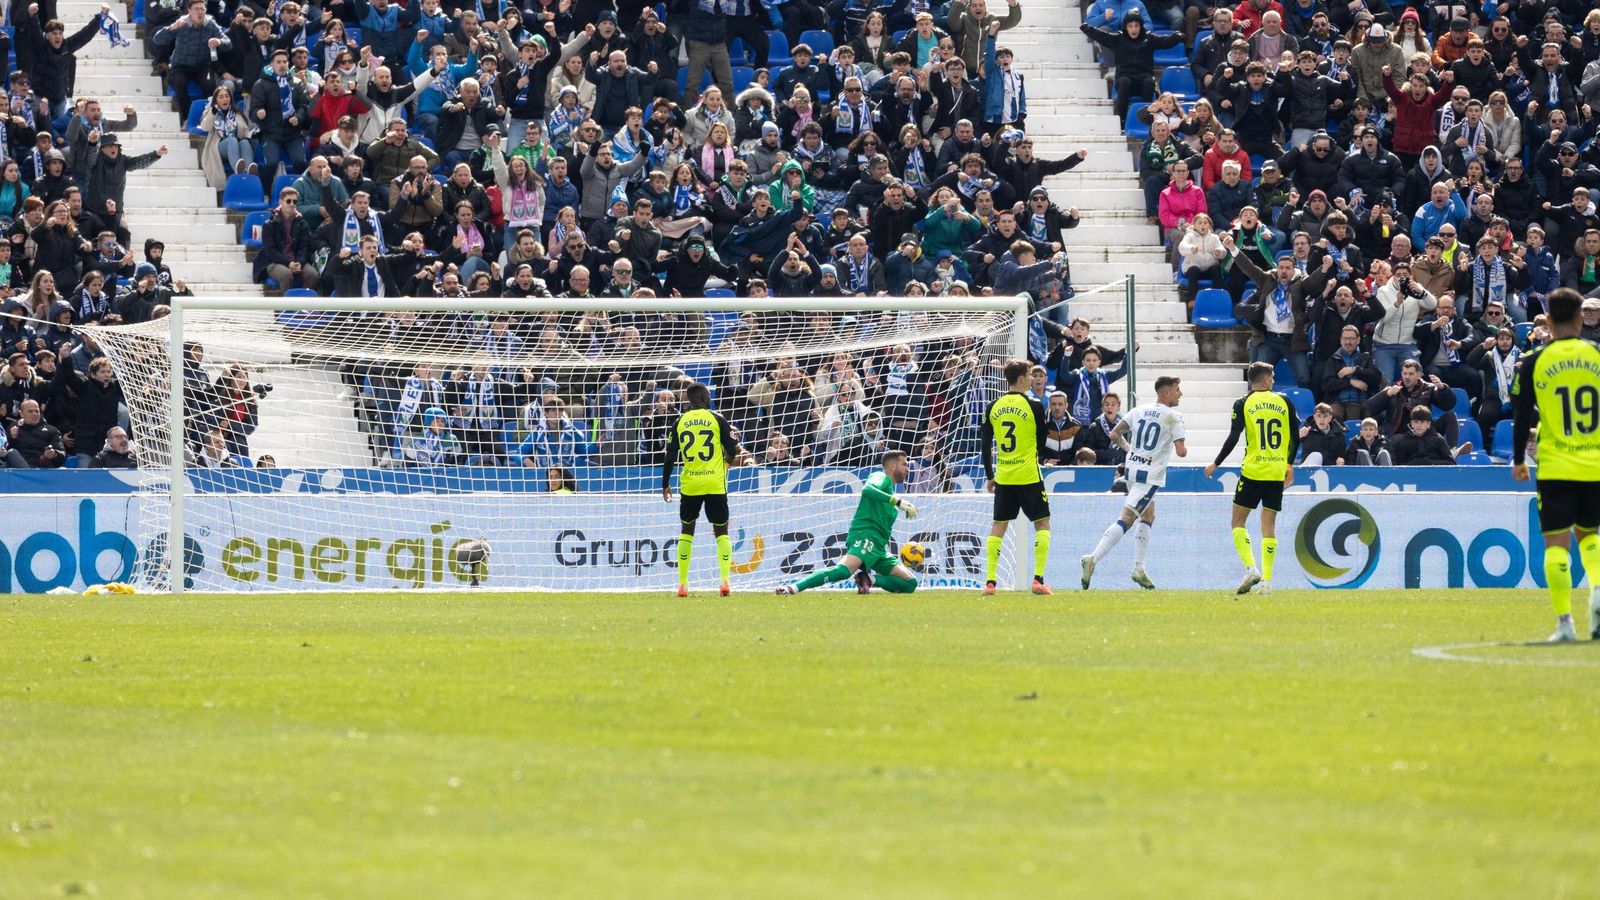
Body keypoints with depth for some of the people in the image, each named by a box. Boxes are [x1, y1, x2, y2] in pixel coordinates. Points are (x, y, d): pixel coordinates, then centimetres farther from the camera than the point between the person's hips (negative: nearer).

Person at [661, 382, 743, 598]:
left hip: (689, 484, 2)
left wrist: (666, 485, 12)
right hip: (715, 484, -2)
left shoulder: (680, 423, 4)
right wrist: (727, 460, 22)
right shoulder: (717, 419, -2)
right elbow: (733, 452, -1)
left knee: (687, 530, 16)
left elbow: (669, 456, 3)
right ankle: (724, 581, -9)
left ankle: (682, 584, 10)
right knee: (721, 531, 7)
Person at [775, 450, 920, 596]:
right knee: (844, 570, -35)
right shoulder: (881, 477, 5)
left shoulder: (890, 489, 30)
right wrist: (897, 501, -25)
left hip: (879, 547, 9)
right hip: (865, 535, -9)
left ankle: (867, 579, -9)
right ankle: (794, 588, -39)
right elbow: (867, 490, -21)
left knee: (910, 583, 0)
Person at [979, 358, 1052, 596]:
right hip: (1030, 476, -4)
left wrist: (989, 475, 14)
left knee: (998, 527, 11)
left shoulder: (994, 407, 4)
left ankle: (990, 581, 3)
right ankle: (1039, 579, -4)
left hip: (1003, 477, 4)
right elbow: (1042, 444, 1)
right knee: (1042, 524, 7)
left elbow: (985, 444, 6)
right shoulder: (1034, 406, -7)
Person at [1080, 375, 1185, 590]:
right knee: (1126, 520, -11)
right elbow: (1181, 451, -13)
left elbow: (1114, 435, 12)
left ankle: (1139, 569, 19)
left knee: (1148, 516, 21)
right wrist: (1184, 449, 10)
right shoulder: (1173, 416, -9)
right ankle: (1093, 558, -23)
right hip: (1151, 476, -8)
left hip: (1132, 469, 8)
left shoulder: (1138, 411, 10)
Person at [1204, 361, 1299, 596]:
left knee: (1238, 521, 9)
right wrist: (1290, 465, 23)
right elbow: (1296, 437, 9)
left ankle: (1251, 568, -10)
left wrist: (1216, 464, 3)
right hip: (1277, 473, 3)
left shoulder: (1243, 404, -1)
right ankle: (1267, 580, 0)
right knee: (1269, 526, 7)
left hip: (1252, 471, -3)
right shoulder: (1284, 402, 6)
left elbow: (1233, 438, -7)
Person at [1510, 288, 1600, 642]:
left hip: (1555, 467, -2)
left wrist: (1518, 460, 12)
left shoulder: (1535, 363, -3)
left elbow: (1522, 417, -1)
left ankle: (1564, 622, -7)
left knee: (1556, 544, 0)